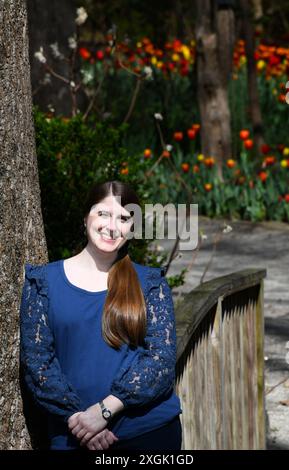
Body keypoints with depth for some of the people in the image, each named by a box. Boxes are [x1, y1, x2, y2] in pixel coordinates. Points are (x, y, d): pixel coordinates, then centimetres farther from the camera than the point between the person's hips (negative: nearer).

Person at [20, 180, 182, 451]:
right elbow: (34, 360, -2)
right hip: (74, 438, 0)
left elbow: (162, 359, -5)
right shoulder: (44, 281, 4)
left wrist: (105, 409, -16)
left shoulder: (150, 283, 5)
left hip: (150, 429, 0)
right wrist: (76, 416, -14)